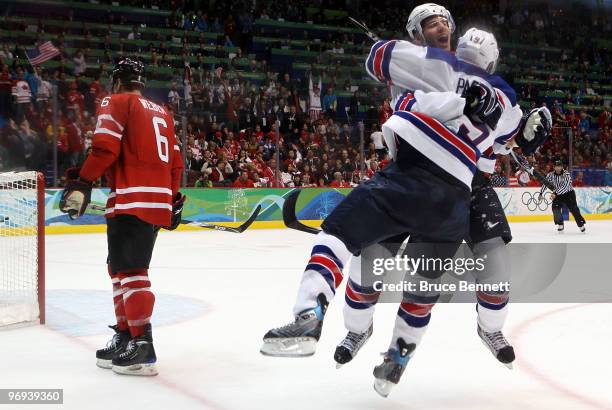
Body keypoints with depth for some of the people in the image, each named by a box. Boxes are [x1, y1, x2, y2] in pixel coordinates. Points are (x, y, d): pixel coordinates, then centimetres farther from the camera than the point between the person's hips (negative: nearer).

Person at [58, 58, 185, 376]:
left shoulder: (116, 103, 2)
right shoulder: (162, 113, 24)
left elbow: (105, 147, -12)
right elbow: (176, 161, 22)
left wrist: (82, 183, -9)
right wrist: (173, 201, 27)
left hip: (131, 200, -8)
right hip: (158, 202, 8)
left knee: (129, 270, -10)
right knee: (120, 267, 17)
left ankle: (142, 348, -15)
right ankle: (125, 336, 21)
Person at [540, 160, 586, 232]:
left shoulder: (566, 174, -21)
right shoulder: (551, 175, -8)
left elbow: (565, 187, -30)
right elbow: (545, 183, 0)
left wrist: (555, 193, -36)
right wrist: (541, 193, -8)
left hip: (569, 193, -3)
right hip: (558, 194, 3)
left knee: (574, 209, -10)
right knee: (555, 208, -15)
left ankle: (581, 224, 0)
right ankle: (560, 225, 1)